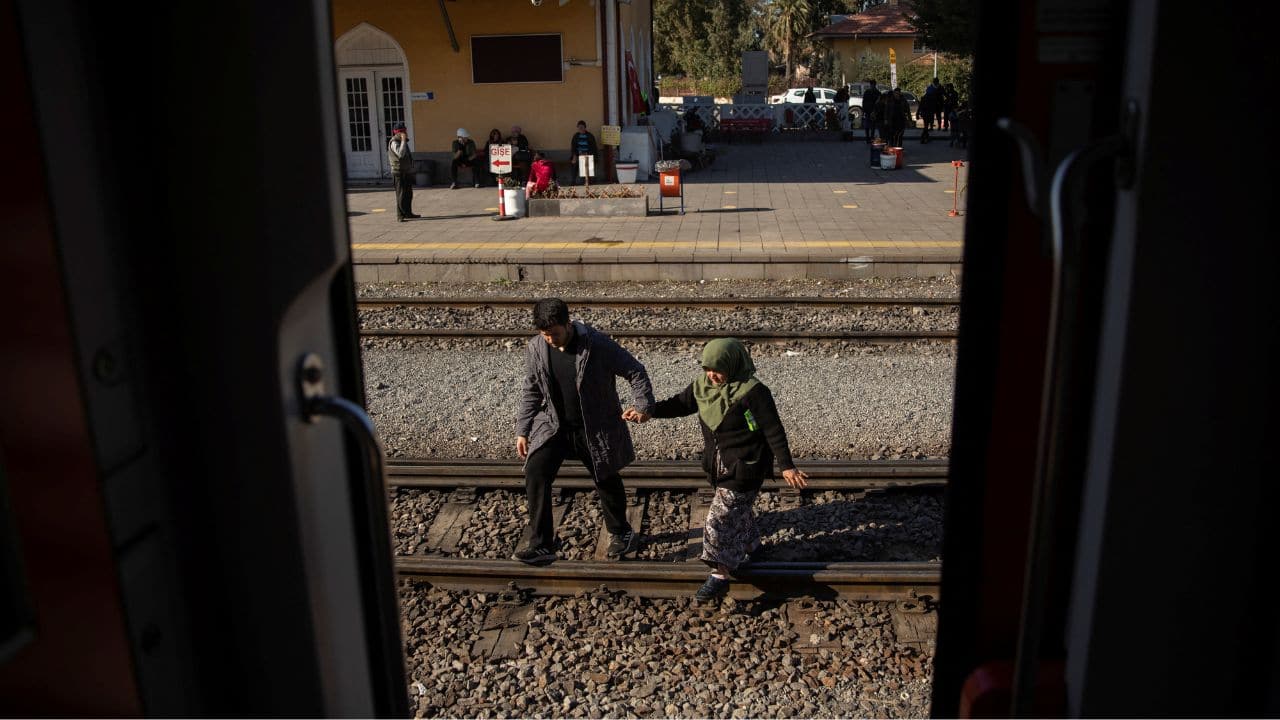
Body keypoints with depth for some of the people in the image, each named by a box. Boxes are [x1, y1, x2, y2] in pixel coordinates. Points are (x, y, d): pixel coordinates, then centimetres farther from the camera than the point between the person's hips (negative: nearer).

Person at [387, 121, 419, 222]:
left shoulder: (401, 141, 16)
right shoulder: (394, 142, -14)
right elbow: (400, 154, -31)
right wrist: (403, 140, -25)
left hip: (407, 172, 9)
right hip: (399, 173, -9)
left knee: (408, 194, 13)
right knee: (401, 195, -8)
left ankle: (408, 213, 22)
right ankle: (400, 215, -6)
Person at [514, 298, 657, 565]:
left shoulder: (597, 344, -21)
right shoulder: (535, 348, -8)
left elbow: (635, 371, -14)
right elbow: (531, 391, 5)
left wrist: (644, 404, -27)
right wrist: (522, 431, 4)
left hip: (595, 429, -2)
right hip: (554, 425, 3)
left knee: (606, 479, 13)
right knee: (535, 472, -16)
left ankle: (621, 533, 40)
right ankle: (540, 544, -7)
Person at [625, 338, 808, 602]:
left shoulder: (753, 392, -23)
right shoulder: (703, 384, -3)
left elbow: (774, 431, -19)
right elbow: (681, 403, 9)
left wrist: (787, 466, -18)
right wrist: (648, 412, -3)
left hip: (745, 468, -7)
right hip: (719, 464, 7)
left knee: (721, 518, -7)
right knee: (738, 510, 23)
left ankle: (720, 576, 1)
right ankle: (750, 546, 47)